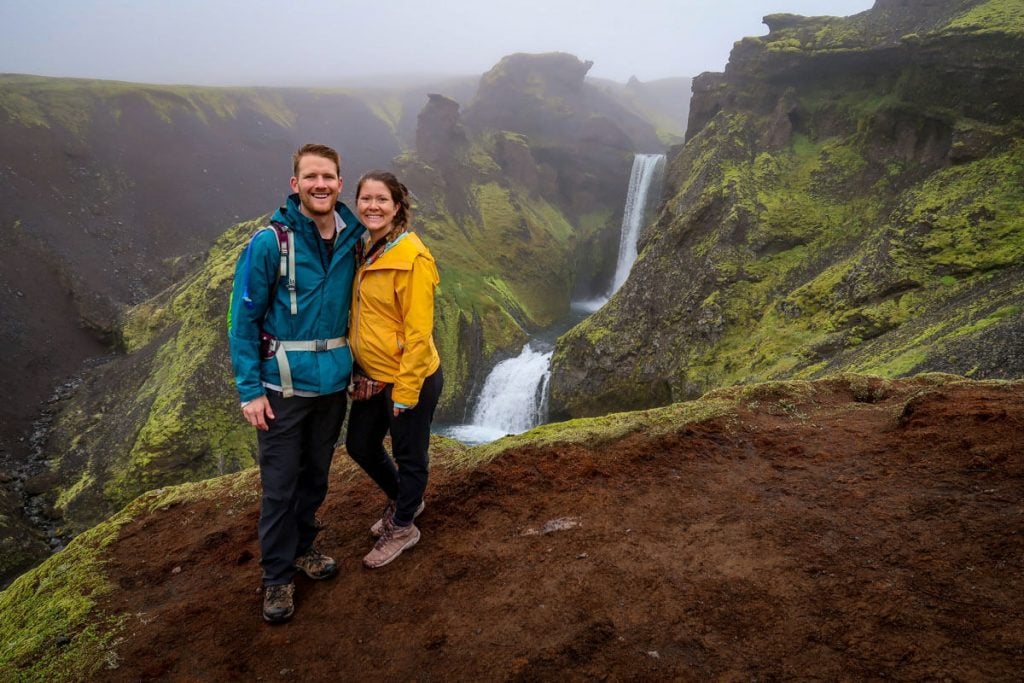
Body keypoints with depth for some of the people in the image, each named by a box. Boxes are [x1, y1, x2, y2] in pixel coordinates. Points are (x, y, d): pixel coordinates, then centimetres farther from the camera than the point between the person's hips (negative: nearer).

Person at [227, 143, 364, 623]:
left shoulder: (352, 240, -1)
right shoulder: (270, 242, -14)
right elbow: (242, 318, -11)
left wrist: (357, 364, 7)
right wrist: (249, 389, -13)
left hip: (334, 380, 4)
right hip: (284, 383, -4)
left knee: (316, 475, 19)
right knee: (279, 484, 5)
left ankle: (302, 546, 40)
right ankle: (277, 575, 23)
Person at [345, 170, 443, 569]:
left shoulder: (411, 257, -20)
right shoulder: (365, 250, 4)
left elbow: (418, 333, -20)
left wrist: (404, 392, -17)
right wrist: (358, 369, 11)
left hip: (410, 379, -8)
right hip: (370, 377, 9)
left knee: (408, 457, 12)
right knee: (360, 446, 22)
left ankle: (403, 527, 35)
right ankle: (402, 499, 47)